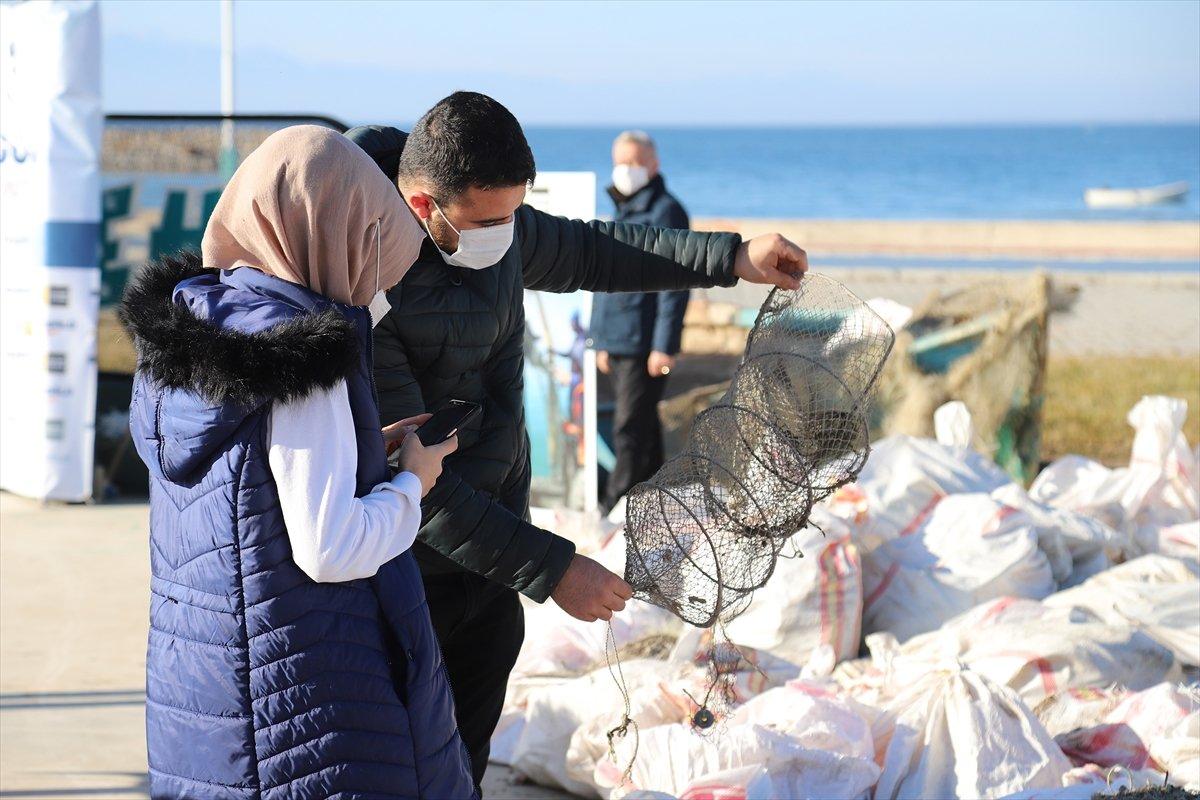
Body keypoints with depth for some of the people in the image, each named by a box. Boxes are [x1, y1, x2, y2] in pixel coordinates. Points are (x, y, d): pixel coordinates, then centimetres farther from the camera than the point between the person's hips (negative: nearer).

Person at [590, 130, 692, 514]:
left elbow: (673, 284, -15)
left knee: (632, 427, -9)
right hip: (618, 339, 9)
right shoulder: (624, 211, 18)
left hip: (645, 346, -9)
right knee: (643, 425, 14)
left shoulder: (665, 211, -9)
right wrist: (602, 342, 21)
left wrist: (665, 345, -19)